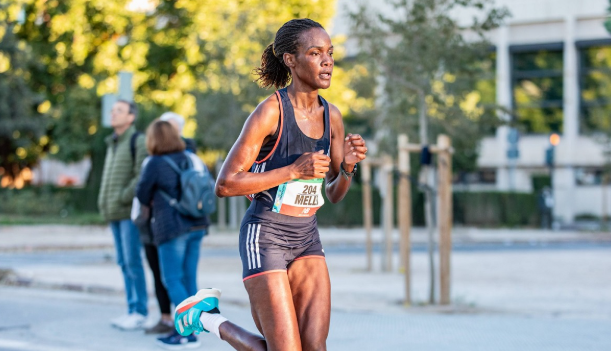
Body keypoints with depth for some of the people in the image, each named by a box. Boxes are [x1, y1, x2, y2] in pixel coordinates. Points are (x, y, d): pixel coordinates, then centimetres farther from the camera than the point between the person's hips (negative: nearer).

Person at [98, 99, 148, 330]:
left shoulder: (138, 141, -7)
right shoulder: (112, 144, 19)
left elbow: (142, 176, -16)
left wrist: (123, 198, -17)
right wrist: (104, 201, 10)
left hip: (130, 211, -8)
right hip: (115, 214, 8)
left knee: (132, 261, -8)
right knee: (124, 262, 8)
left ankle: (140, 313, -4)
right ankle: (132, 310, 12)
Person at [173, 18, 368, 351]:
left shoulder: (331, 116, 6)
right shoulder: (270, 111, -14)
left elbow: (334, 194, 14)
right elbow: (225, 184, -16)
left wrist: (347, 167, -8)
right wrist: (293, 170, -21)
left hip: (306, 239, 6)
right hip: (265, 236, -6)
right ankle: (206, 316, 16)